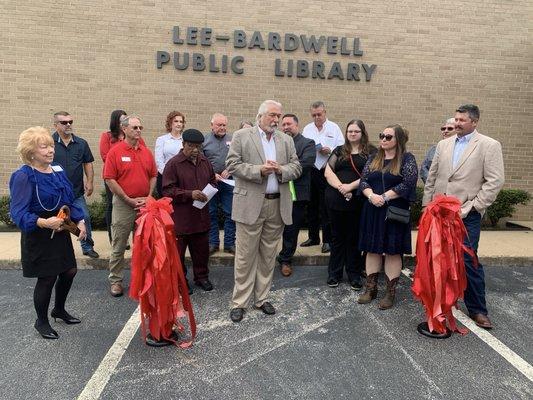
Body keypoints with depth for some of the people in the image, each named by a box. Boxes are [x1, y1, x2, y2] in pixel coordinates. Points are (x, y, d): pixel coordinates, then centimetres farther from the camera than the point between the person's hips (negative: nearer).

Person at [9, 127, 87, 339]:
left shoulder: (58, 171, 4)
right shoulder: (24, 176, -17)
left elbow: (70, 201, 12)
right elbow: (18, 212, -22)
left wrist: (80, 221, -1)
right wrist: (43, 222, -36)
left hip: (61, 233, 7)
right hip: (39, 237, -7)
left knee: (69, 271, 15)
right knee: (47, 278, 4)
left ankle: (59, 309, 41)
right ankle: (42, 321, 28)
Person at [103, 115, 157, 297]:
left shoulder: (146, 152, 6)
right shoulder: (115, 152, -7)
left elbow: (153, 176, 10)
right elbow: (110, 179, -10)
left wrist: (148, 197, -3)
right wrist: (129, 200, -12)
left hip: (145, 204, 4)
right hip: (123, 204, -4)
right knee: (118, 246, 5)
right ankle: (116, 280, 18)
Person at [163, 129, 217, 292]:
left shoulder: (205, 162, 8)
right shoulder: (173, 164, -9)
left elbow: (213, 181, 20)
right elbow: (168, 190, -13)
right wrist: (190, 194, -23)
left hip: (201, 216, 5)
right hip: (180, 217, -5)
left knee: (202, 248, 15)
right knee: (179, 250, 7)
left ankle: (202, 276, 32)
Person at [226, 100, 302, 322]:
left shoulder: (286, 140, 13)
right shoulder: (242, 136, 1)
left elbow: (296, 167, 10)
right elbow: (232, 165, -6)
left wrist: (281, 170, -11)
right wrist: (259, 170, -17)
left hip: (278, 205, 4)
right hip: (250, 204, -4)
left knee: (268, 255, 12)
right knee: (245, 256, 2)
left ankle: (261, 298, 25)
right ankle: (239, 302, 14)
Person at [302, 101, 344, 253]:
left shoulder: (334, 128, 4)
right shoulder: (307, 129, 12)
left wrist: (330, 151, -17)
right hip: (310, 171, 4)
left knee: (326, 207, 0)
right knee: (311, 206, 10)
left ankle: (327, 240, 10)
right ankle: (313, 237, 24)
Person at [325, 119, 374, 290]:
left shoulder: (370, 153, 4)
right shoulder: (339, 151, 12)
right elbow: (328, 172, 2)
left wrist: (350, 186, -17)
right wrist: (341, 187, -13)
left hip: (357, 201, -2)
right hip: (336, 200, 2)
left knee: (354, 237, 7)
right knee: (337, 236, 10)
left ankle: (354, 274, 20)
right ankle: (334, 273, 21)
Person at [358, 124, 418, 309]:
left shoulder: (407, 159, -3)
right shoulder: (373, 159, 11)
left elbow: (408, 184, -13)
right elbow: (363, 181, 5)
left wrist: (384, 197, -15)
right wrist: (372, 196, -14)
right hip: (372, 211, 5)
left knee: (393, 251, 2)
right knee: (372, 249, 9)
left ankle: (391, 292, 13)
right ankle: (371, 288, 20)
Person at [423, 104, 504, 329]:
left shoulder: (490, 146, -2)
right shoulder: (444, 145, 12)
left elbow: (495, 181, -8)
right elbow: (432, 177, 14)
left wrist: (471, 207, -12)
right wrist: (427, 204, 9)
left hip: (467, 214, -4)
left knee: (468, 260, -3)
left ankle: (477, 309, 14)